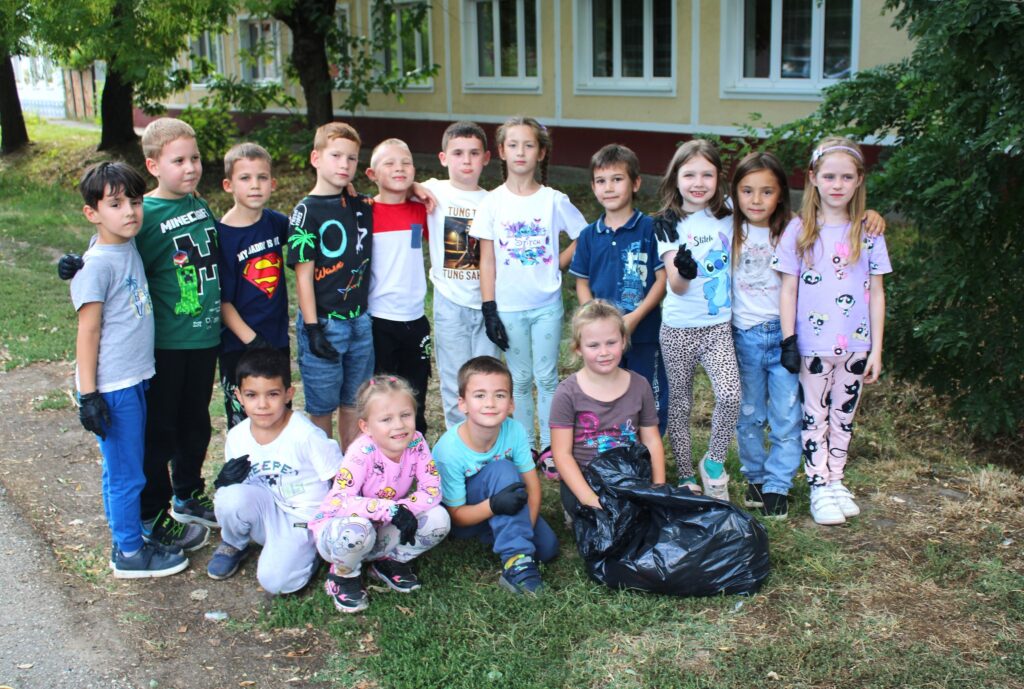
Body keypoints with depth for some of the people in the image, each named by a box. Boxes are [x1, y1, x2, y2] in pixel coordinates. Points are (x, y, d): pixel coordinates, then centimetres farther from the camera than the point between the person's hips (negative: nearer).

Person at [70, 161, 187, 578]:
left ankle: (128, 537, 31)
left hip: (134, 380, 8)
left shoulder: (129, 248, 6)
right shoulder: (96, 265, -17)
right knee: (126, 475, 4)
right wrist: (89, 395, -15)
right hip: (112, 388, -7)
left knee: (124, 471, 18)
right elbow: (88, 332, -15)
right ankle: (129, 555, 17)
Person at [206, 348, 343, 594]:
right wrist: (224, 483, -16)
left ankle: (307, 550, 8)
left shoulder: (307, 436, -21)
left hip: (303, 520, -4)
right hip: (267, 512, 4)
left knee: (274, 581, -26)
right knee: (230, 498, -28)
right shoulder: (237, 437, -6)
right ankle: (234, 545, 6)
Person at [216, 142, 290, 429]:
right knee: (243, 423, 7)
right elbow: (221, 300, -14)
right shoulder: (221, 234, -15)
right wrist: (251, 339, -19)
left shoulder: (275, 222, -1)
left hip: (277, 339, 5)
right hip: (239, 345, -5)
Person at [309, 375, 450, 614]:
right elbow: (338, 501, -36)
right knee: (355, 530, -40)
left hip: (383, 531, 5)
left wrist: (406, 509, -31)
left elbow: (432, 489, -14)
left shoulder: (415, 442, -13)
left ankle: (389, 561, 8)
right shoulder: (362, 452, -27)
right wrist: (391, 510, -41)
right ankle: (343, 575, -5)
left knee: (438, 519, -18)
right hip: (335, 531, -5)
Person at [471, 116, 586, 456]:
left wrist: (557, 264, -4)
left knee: (547, 377, 6)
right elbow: (487, 260, -2)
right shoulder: (492, 202, -3)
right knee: (520, 379, 10)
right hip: (508, 306, 0)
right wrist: (489, 309, -5)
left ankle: (550, 446, 17)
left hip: (547, 304, 0)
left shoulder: (553, 200, -3)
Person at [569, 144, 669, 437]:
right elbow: (582, 283, 8)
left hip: (644, 334, -3)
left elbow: (662, 280, -7)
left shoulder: (649, 229, -6)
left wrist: (634, 318, -16)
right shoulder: (589, 235, 5)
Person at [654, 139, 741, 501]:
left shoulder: (727, 214, 2)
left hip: (718, 325, 2)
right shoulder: (669, 224, -7)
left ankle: (714, 462, 6)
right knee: (679, 402, 8)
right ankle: (685, 475, 24)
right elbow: (676, 286, -15)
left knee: (730, 396, -17)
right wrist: (683, 271, -36)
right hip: (678, 328, -1)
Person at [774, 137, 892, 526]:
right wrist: (789, 341, -8)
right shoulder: (799, 231, -3)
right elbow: (788, 289, -3)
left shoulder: (868, 233, 1)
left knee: (844, 414, 13)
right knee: (815, 416, 7)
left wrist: (876, 349, -1)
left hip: (855, 344, 2)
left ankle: (836, 481, 26)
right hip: (813, 343, -2)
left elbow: (876, 293, 3)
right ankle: (819, 487, 17)